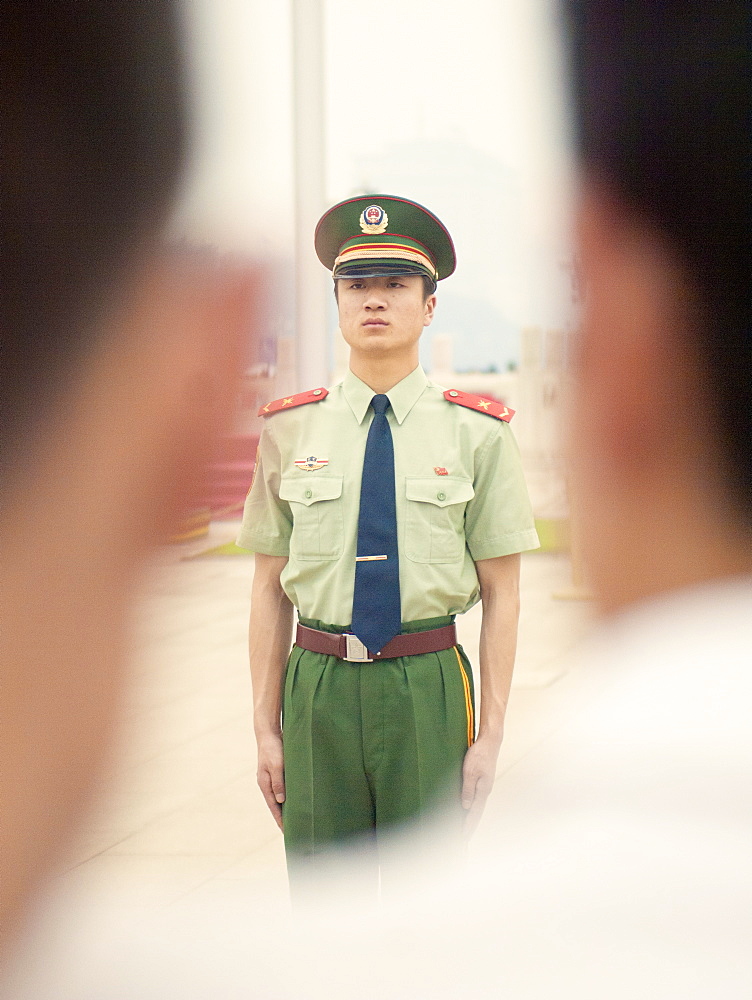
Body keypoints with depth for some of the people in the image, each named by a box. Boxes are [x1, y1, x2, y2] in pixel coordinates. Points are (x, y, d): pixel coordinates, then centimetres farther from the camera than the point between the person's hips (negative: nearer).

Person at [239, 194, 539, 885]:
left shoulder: (477, 432, 0)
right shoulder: (290, 430, 5)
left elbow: (502, 595, 1)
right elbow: (269, 589, 7)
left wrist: (491, 733, -3)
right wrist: (266, 726, 4)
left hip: (429, 686, -1)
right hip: (317, 688, 1)